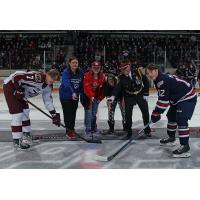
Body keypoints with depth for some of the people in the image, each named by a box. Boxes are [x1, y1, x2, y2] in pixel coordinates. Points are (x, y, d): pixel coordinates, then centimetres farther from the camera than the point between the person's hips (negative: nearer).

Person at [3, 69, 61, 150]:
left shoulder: (48, 86, -1)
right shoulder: (38, 77, -30)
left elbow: (48, 100, 8)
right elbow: (16, 76, -31)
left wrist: (54, 115, 5)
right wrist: (18, 90, -26)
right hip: (10, 86, -9)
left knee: (25, 112, 13)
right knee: (18, 114, -11)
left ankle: (26, 134, 28)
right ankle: (16, 140, -4)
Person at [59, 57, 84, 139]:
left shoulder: (80, 72, -6)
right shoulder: (66, 72, -22)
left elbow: (82, 83, 3)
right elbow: (67, 83, -38)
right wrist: (72, 93, -51)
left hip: (75, 95, 5)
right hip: (65, 95, -5)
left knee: (73, 113, 14)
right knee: (67, 113, -4)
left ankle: (72, 129, 29)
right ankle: (68, 131, 6)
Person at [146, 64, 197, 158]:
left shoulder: (163, 80, -24)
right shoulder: (159, 80, 8)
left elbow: (163, 100, -27)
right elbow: (162, 98, 15)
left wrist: (156, 113, -20)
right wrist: (156, 112, 11)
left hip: (187, 98, -12)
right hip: (178, 99, 12)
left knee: (181, 119, -23)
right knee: (171, 116, 22)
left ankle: (185, 147, -25)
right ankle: (171, 138, 40)